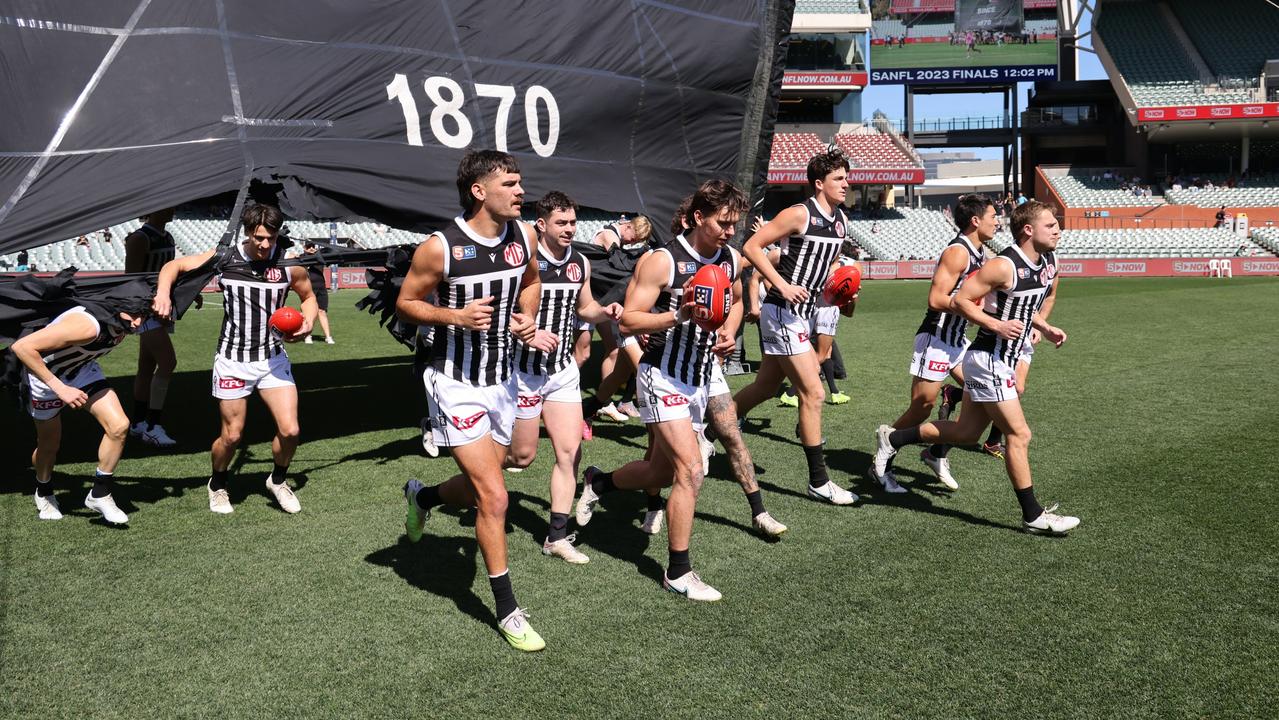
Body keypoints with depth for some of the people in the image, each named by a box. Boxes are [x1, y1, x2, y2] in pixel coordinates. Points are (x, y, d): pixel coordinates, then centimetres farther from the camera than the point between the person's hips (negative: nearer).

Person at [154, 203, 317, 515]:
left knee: (290, 430, -7)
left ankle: (278, 481, 23)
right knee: (232, 435, 5)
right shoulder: (224, 258, -9)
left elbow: (309, 296, 10)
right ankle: (218, 485, 36)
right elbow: (174, 266, 1)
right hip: (233, 359, -1)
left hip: (273, 358, 1)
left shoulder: (290, 264, -7)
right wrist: (163, 293, -18)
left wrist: (308, 322, -10)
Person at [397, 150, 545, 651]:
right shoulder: (441, 248, -18)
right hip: (457, 386, -6)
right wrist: (456, 316, -22)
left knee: (479, 487, 18)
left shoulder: (522, 235, -2)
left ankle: (421, 497, 53)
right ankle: (508, 611, 5)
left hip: (503, 380, 6)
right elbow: (405, 303, -7)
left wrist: (528, 317, -3)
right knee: (493, 497, -10)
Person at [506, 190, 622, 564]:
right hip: (524, 370, -5)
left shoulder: (580, 263, 4)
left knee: (570, 451, -1)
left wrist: (605, 312, 0)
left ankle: (557, 536, 9)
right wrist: (526, 334, -28)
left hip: (563, 370, 5)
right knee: (522, 455, 4)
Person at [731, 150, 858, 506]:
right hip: (782, 312, -9)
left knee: (766, 386, 18)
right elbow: (751, 246, -16)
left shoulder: (841, 220, 10)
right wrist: (782, 285, -22)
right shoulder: (800, 214, -15)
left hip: (800, 313, 9)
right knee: (813, 394, -8)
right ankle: (819, 482, 0)